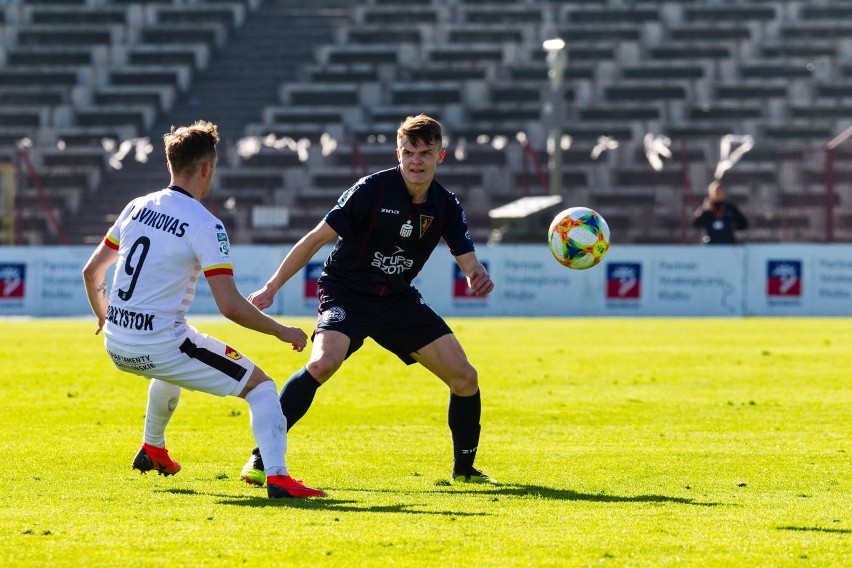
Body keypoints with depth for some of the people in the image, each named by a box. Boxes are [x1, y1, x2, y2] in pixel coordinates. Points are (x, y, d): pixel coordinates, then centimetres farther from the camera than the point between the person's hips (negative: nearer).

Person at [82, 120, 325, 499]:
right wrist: (282, 332, -5)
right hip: (160, 346, -7)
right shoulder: (205, 225, -13)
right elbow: (230, 306, -19)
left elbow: (91, 272, 17)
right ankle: (277, 477, -16)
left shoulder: (137, 208, 7)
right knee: (259, 385, 1)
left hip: (117, 346, 7)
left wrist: (104, 318, 36)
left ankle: (152, 450, 53)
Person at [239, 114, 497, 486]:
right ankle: (262, 457, -24)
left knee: (465, 378, -2)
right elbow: (318, 237, -13)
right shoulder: (372, 189, -17)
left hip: (398, 299, 5)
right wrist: (272, 288, -15)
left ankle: (464, 469, 19)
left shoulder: (446, 206, -4)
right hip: (346, 293, -5)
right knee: (323, 362, -32)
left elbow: (468, 262, -5)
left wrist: (478, 276, -32)